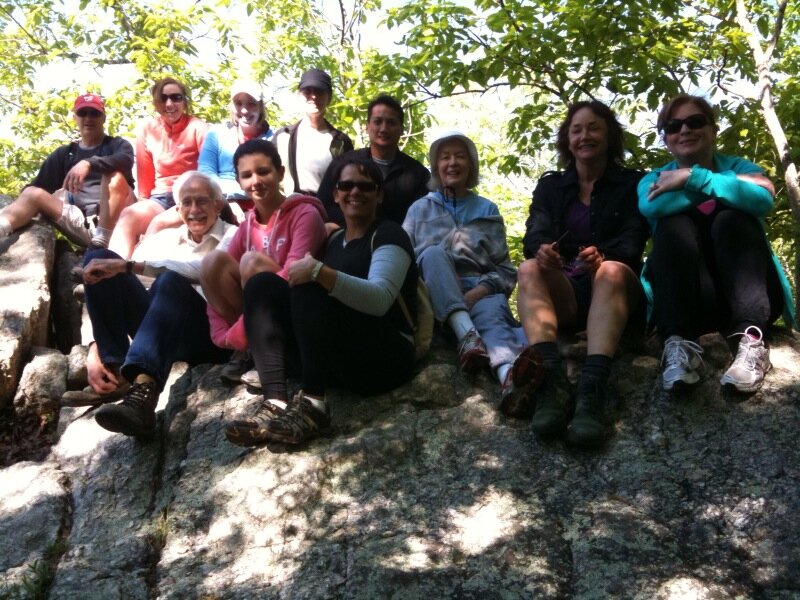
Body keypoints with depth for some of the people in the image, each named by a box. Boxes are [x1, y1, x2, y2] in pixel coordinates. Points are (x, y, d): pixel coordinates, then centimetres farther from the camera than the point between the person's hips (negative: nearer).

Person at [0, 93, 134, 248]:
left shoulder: (117, 145, 12)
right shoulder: (64, 154, 23)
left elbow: (126, 160, -13)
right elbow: (39, 186, 14)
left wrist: (89, 163, -30)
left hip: (116, 221, -3)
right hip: (83, 226, 3)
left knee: (115, 176, -27)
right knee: (33, 193, -12)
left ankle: (102, 243, -44)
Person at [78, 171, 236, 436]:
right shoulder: (163, 238, 19)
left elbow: (204, 269, -18)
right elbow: (114, 295, 10)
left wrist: (129, 266, -24)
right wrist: (96, 348, -8)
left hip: (210, 335, -4)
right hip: (159, 327, 5)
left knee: (171, 281, -35)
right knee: (99, 259, -10)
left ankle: (143, 392, -55)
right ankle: (116, 369, -21)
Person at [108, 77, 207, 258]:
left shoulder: (197, 128, -1)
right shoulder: (147, 128, 9)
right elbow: (145, 173, 12)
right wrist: (143, 203, 7)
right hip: (160, 197, 3)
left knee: (158, 225, -34)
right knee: (127, 216, -28)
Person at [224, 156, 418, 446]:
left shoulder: (389, 234, -4)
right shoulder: (333, 240, 19)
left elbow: (380, 299, -22)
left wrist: (319, 272, -31)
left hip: (385, 358, -7)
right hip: (337, 361, 7)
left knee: (310, 287, -26)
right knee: (263, 284, -7)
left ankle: (312, 404, -33)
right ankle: (276, 404, -24)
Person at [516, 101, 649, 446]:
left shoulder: (633, 183, 12)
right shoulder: (550, 186, 17)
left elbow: (632, 242, -5)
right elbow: (535, 235, -2)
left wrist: (601, 257, -29)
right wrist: (542, 251, -28)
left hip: (612, 288, -1)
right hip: (563, 293, 2)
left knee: (611, 271, -35)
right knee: (529, 268, -30)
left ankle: (593, 388, -57)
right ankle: (551, 381, -53)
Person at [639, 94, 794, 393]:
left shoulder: (738, 166, 10)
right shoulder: (654, 179, 11)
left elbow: (763, 199, -16)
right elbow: (651, 207, -16)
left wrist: (694, 178, -16)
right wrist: (730, 186, -13)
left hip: (745, 295, 0)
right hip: (688, 300, 0)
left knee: (732, 219, -22)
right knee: (674, 226, -21)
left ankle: (752, 342, -38)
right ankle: (678, 344, -41)